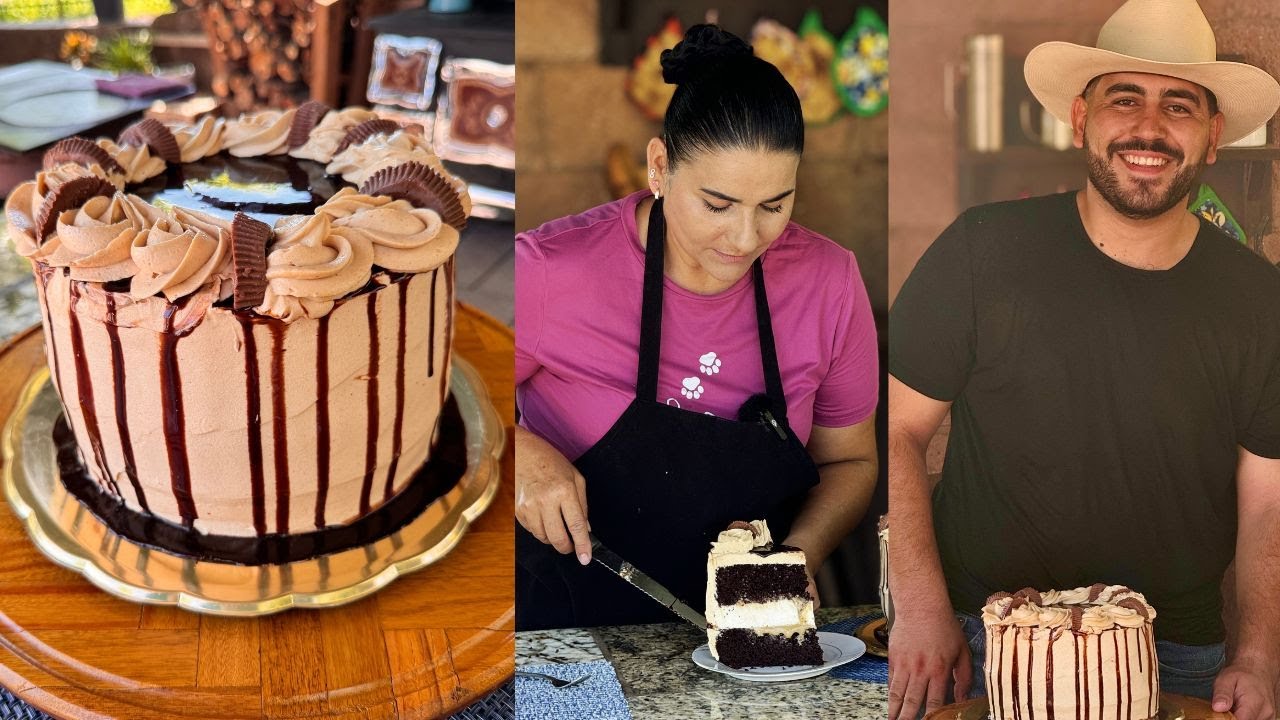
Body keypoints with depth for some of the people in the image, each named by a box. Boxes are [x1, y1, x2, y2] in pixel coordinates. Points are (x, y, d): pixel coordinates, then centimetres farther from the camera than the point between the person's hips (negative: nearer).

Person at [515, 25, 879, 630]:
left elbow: (849, 461, 13)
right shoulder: (549, 273, -12)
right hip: (567, 637, -4)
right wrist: (520, 451, -18)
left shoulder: (829, 282, -1)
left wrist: (800, 554, -6)